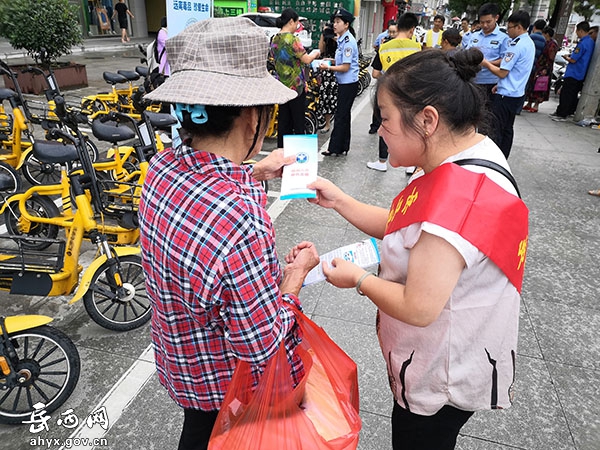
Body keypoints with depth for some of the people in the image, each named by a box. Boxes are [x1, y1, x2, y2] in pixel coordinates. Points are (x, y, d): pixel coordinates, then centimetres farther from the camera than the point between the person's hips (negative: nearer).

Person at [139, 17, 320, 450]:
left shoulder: (162, 167, -15)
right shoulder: (242, 224, -42)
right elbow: (265, 350, -30)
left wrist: (257, 173, 15)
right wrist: (298, 271, -17)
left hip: (181, 362, 6)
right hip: (229, 388, -6)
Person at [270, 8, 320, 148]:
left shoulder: (275, 39, 8)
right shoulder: (292, 39, -16)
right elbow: (307, 59, -17)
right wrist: (315, 53, 4)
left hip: (281, 85, 8)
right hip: (296, 86, -7)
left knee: (283, 119, 12)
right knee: (298, 120, 2)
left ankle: (282, 148, 18)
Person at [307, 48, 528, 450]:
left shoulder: (460, 197, -36)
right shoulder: (471, 156, -3)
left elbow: (418, 309, -32)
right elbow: (404, 228, 3)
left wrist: (358, 279, -16)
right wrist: (339, 200, -3)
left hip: (443, 376, -8)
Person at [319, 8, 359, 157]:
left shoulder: (348, 41, -17)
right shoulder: (342, 39, 13)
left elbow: (346, 67, -20)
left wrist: (328, 67, -15)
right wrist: (331, 61, 8)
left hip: (348, 84, -10)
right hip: (344, 83, 10)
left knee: (341, 116, -5)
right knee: (344, 115, 14)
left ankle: (335, 148, 1)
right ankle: (343, 147, 22)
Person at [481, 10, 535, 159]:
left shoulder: (516, 45, -17)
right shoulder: (529, 43, 13)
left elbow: (502, 72, -17)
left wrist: (486, 63, -3)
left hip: (506, 95, -10)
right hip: (516, 94, 10)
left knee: (495, 131, -6)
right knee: (507, 129, 13)